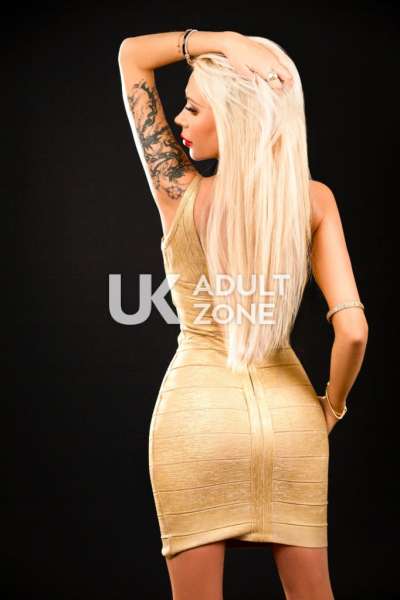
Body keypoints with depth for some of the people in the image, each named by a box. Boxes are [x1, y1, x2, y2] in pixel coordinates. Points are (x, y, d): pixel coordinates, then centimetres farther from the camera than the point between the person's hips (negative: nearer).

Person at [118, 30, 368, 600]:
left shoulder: (182, 195, -11)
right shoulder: (314, 200, -8)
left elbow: (132, 53, -2)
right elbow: (353, 330, -14)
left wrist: (222, 40, -12)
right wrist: (331, 407, 3)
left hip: (197, 410, -2)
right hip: (287, 410, 2)